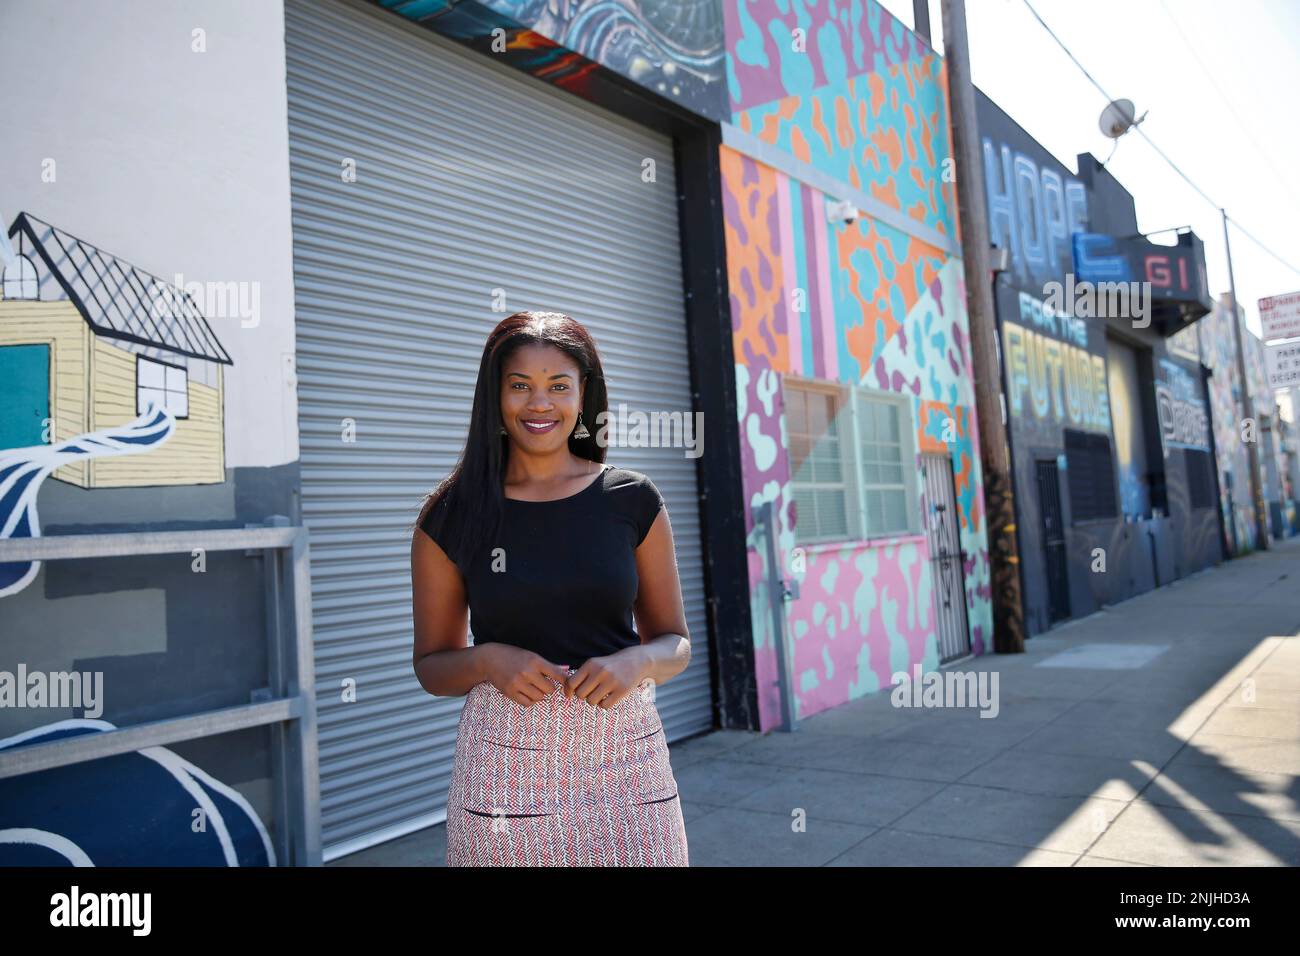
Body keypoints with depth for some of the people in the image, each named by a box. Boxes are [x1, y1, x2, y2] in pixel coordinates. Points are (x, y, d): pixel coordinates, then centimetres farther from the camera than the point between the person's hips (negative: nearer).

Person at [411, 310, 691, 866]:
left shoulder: (633, 501, 0)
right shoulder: (451, 517, -1)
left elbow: (675, 644, 7)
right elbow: (431, 665, 6)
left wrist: (637, 662, -14)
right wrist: (487, 660, -14)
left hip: (625, 759, 1)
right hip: (507, 765, 0)